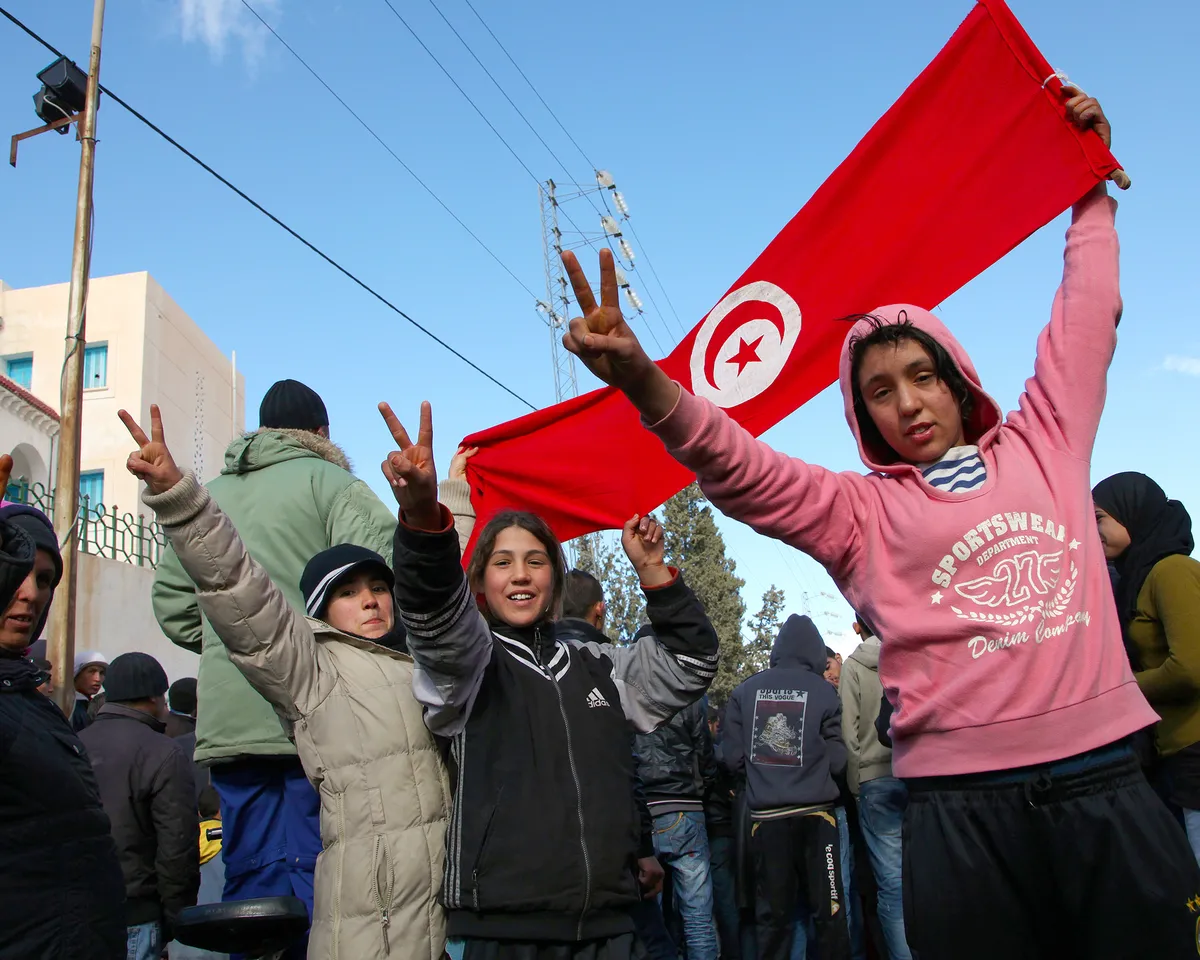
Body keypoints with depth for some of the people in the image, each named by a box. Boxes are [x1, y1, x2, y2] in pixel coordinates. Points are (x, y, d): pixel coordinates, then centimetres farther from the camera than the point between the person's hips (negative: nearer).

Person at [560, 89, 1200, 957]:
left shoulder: (1043, 447, 12)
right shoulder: (862, 511, 4)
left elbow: (1088, 315, 20)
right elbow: (744, 472, -10)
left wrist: (1093, 185, 26)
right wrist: (646, 385, -26)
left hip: (1106, 783, 2)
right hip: (963, 805, -2)